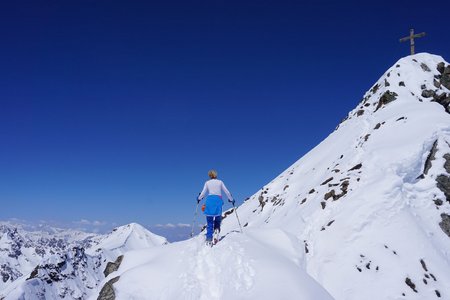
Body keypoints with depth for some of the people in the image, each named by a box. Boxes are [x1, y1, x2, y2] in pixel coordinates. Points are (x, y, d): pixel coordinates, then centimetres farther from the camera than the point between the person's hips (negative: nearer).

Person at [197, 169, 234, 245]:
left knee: (209, 222, 4)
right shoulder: (220, 182, 12)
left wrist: (199, 199, 29)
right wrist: (231, 200, 25)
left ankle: (209, 238, -3)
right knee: (218, 218, 14)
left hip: (209, 200, 0)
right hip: (218, 200, 0)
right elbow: (227, 192, 11)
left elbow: (203, 193, 9)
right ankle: (216, 229, -15)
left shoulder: (207, 183, 11)